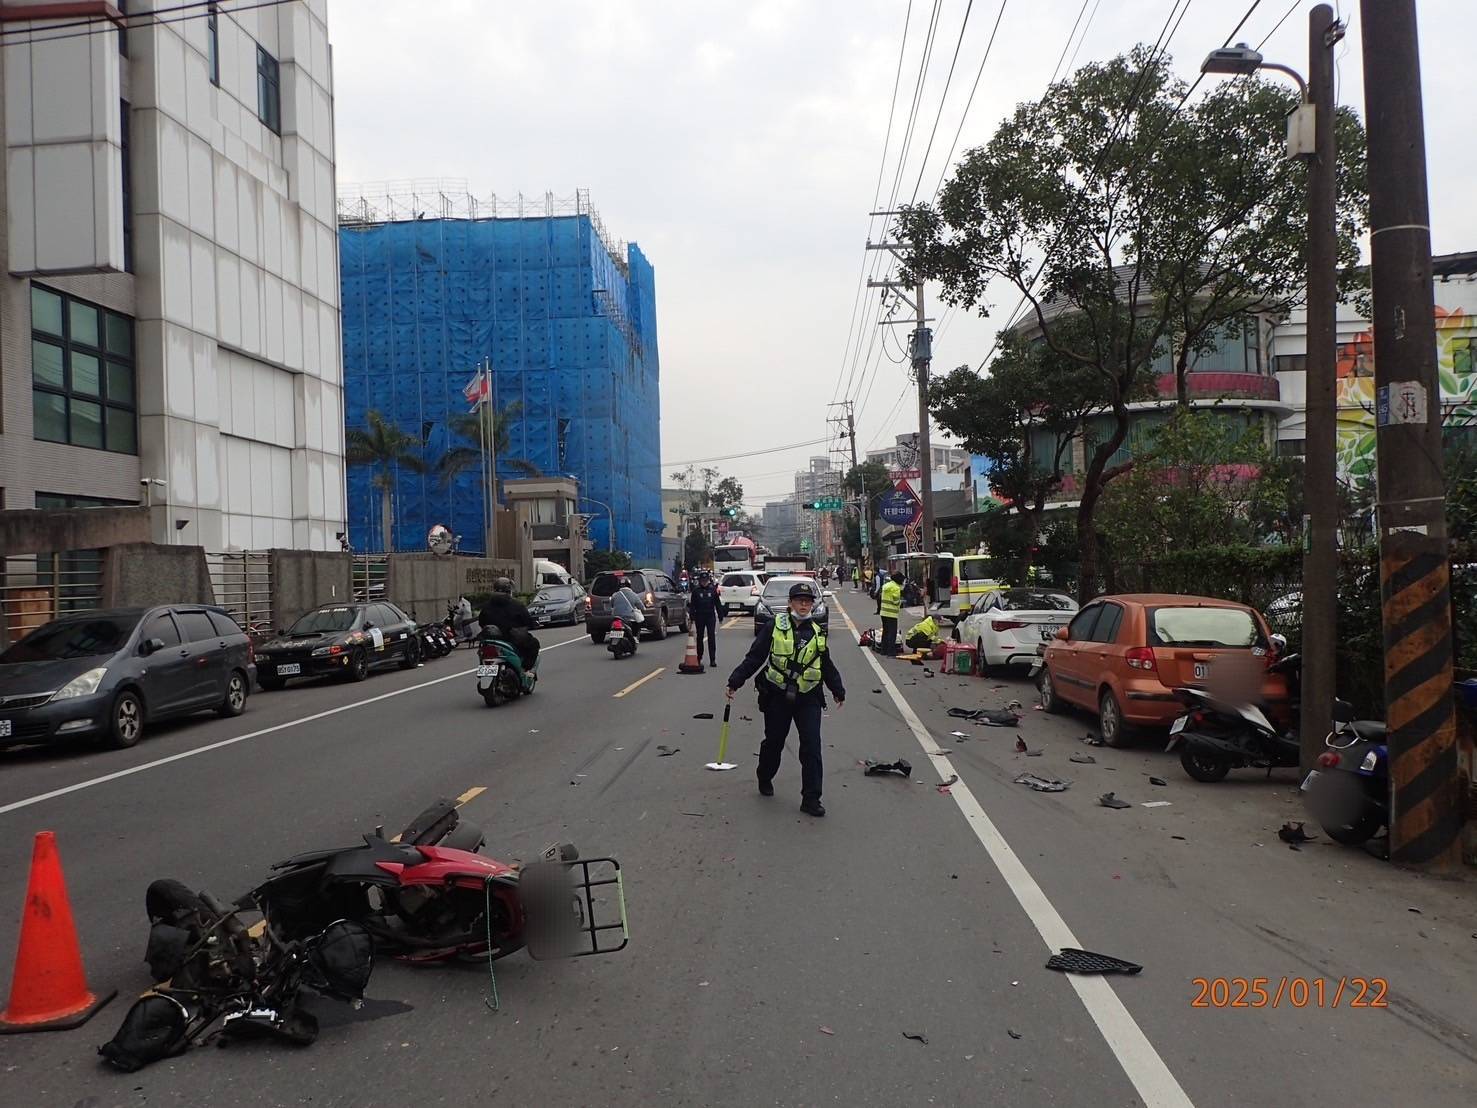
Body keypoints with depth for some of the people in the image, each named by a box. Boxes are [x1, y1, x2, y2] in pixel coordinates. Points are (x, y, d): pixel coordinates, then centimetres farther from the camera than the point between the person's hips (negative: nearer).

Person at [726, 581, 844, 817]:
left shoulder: (817, 633, 8)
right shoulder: (775, 628, -3)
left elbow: (827, 666, 20)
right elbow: (754, 657, -3)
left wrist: (838, 690, 24)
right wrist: (735, 681, -8)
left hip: (808, 698, 2)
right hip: (777, 697, -2)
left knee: (811, 746, -7)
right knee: (773, 742, 11)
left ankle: (811, 799, -2)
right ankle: (765, 780, 38)